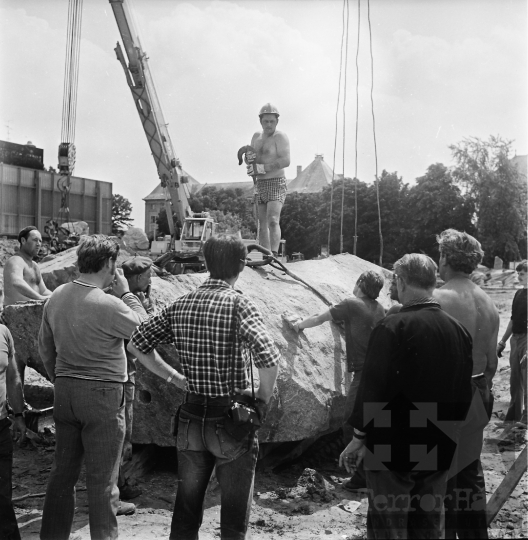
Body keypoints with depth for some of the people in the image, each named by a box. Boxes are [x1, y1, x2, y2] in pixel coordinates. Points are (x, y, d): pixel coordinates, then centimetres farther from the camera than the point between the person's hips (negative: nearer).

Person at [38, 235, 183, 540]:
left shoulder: (57, 296, 3)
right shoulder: (108, 305, -20)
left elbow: (45, 347, 13)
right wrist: (126, 293, 0)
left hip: (65, 392, 7)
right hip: (102, 394, -7)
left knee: (63, 471, 16)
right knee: (101, 477, 6)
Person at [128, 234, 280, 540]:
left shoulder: (180, 306, 1)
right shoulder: (239, 304, -15)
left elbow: (136, 346, 6)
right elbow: (269, 360, -29)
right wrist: (264, 396, -11)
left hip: (191, 417, 5)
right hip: (232, 421, -4)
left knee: (186, 509, 18)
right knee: (234, 514, 11)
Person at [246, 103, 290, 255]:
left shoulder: (280, 137, -8)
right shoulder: (256, 136, 15)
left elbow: (286, 161, -20)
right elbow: (250, 158, 20)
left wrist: (262, 168, -25)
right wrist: (248, 158, -6)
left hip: (276, 182, -7)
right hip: (261, 184, 7)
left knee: (273, 221, -22)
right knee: (262, 223, 7)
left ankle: (274, 255, -30)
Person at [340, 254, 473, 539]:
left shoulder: (392, 327, -17)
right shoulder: (459, 330, 2)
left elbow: (373, 387, -18)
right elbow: (464, 393, 9)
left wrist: (359, 436, -8)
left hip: (392, 451, -6)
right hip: (439, 452, 6)